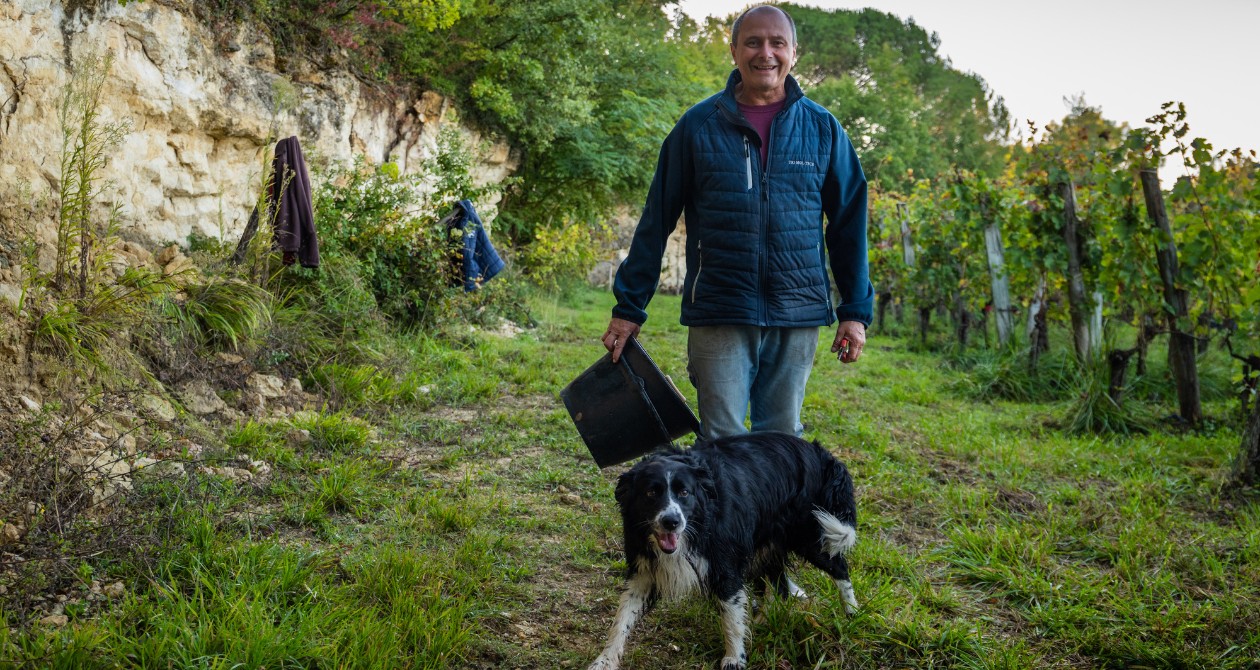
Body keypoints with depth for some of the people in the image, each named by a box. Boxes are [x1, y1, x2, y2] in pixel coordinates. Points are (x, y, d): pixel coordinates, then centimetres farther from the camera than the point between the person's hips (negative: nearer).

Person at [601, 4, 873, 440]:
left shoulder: (822, 128, 6)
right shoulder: (698, 125, 1)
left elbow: (848, 224, 10)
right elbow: (656, 221, 3)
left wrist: (855, 311, 6)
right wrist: (628, 307, 2)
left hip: (797, 318, 2)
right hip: (719, 316, -2)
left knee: (784, 441, 10)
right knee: (722, 444, -1)